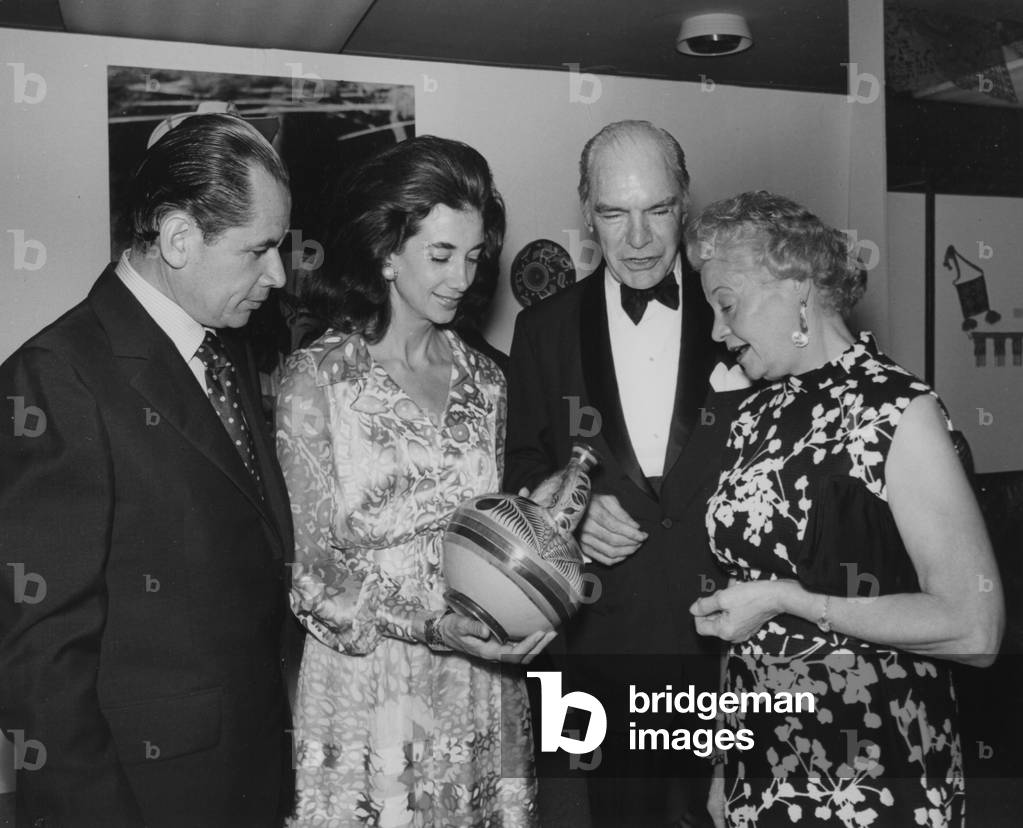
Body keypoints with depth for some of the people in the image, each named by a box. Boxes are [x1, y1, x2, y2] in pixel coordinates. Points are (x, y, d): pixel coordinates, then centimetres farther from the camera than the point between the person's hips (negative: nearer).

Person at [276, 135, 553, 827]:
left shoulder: (484, 381, 7)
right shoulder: (317, 377, -7)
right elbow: (314, 567, -9)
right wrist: (430, 625, -22)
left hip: (481, 691, 4)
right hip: (367, 686, -4)